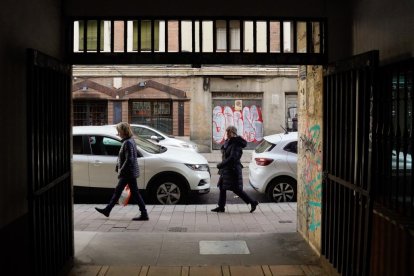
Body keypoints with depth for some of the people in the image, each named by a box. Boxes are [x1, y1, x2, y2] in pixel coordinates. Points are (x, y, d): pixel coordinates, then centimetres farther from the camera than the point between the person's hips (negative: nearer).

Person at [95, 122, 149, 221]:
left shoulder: (128, 143, -20)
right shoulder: (130, 140, 10)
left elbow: (129, 160, -24)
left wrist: (121, 170, -17)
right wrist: (118, 166, 18)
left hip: (129, 173, -10)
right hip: (126, 173, 10)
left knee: (135, 193, -4)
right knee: (118, 191, 16)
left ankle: (144, 214, 3)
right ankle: (107, 210, 27)